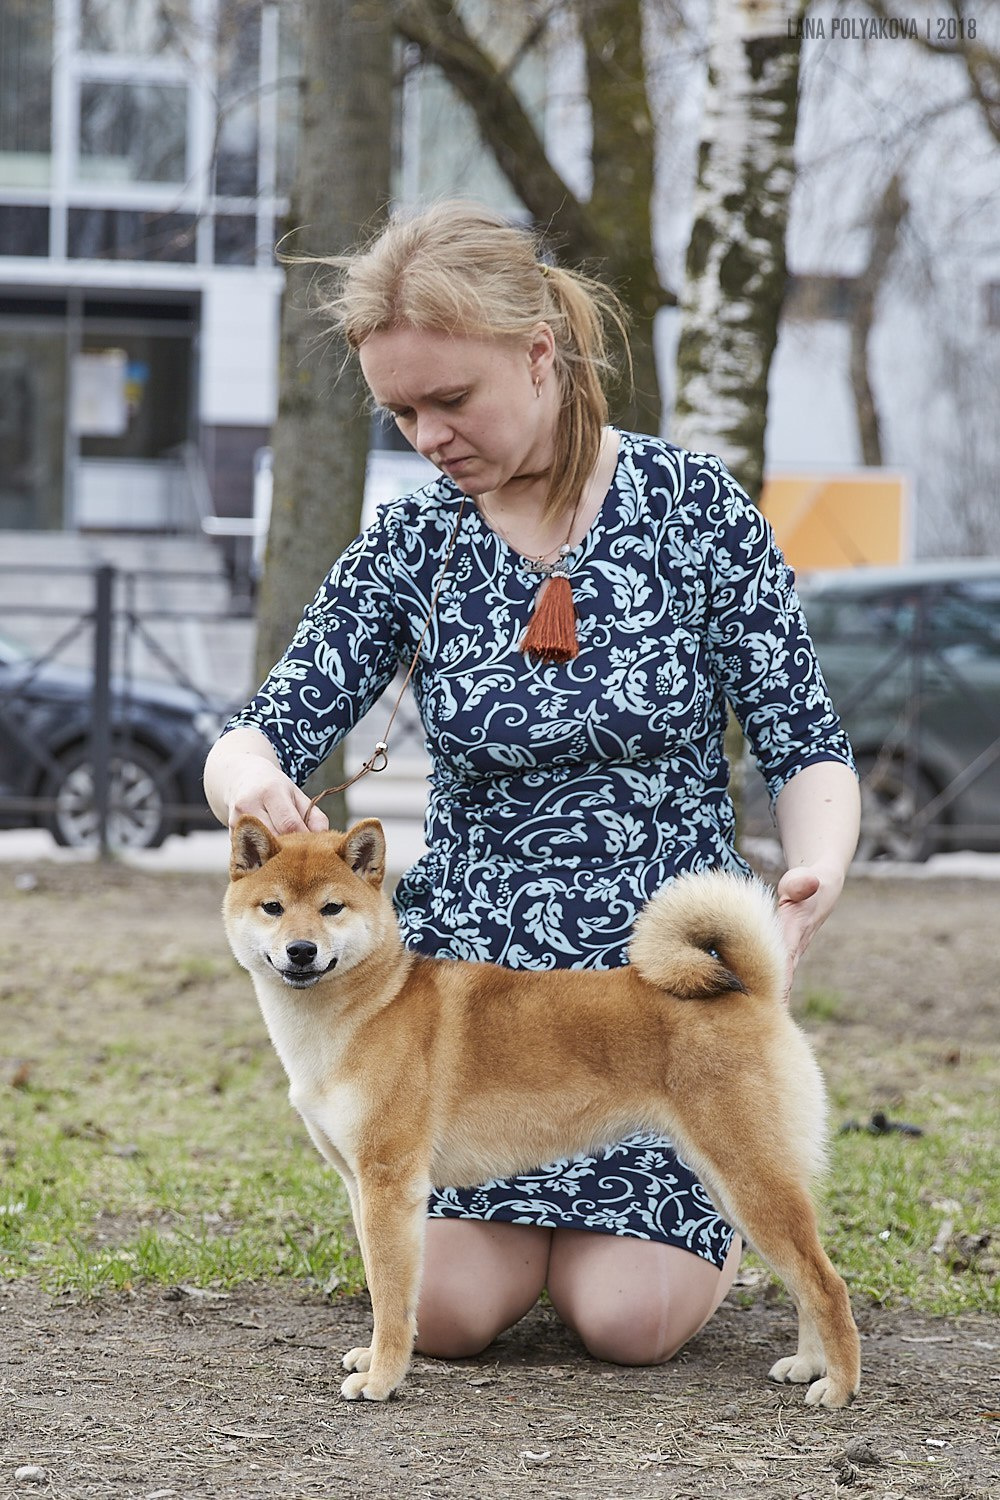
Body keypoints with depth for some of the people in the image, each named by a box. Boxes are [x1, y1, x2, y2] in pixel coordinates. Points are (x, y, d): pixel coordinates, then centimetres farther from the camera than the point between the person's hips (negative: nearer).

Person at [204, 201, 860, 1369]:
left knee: (624, 1319, -14)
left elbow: (806, 747, -5)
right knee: (448, 1309, -13)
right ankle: (522, 1216, 24)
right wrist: (252, 780, -30)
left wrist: (817, 870, -27)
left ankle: (708, 1220, 22)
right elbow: (256, 739, -4)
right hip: (473, 959, 2)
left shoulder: (696, 506, -6)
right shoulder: (412, 548, -1)